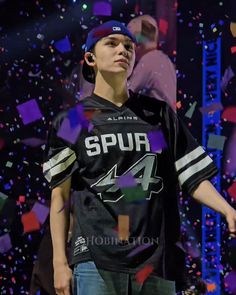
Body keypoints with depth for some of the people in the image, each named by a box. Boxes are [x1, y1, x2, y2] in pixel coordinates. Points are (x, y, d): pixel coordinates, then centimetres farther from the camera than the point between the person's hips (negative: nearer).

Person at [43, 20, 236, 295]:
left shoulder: (159, 114, 14)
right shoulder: (71, 122, 7)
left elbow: (194, 177, 11)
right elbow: (59, 195, 7)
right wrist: (59, 262, 0)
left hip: (157, 261, 2)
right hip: (96, 262, -2)